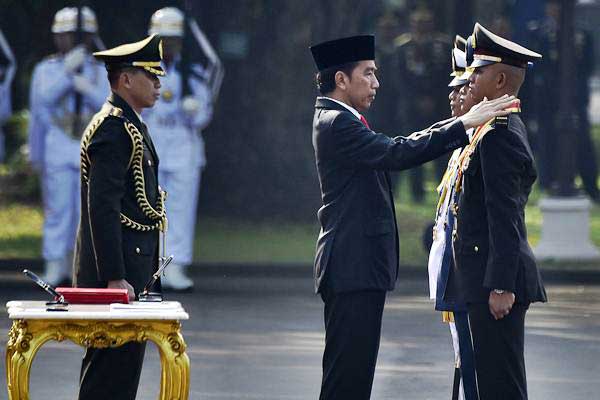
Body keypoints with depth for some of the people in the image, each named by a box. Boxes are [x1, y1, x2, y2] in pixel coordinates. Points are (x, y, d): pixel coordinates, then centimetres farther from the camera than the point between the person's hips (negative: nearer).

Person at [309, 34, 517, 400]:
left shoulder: (338, 120, 19)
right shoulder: (337, 123, -14)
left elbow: (396, 149, 17)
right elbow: (397, 154, -24)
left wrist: (464, 129, 11)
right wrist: (463, 125, -21)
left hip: (358, 267, 11)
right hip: (353, 269, -11)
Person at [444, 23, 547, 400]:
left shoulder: (499, 137, -16)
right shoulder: (506, 128, 17)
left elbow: (504, 218, -21)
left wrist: (501, 286, -23)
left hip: (496, 279, -11)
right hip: (489, 278, 11)